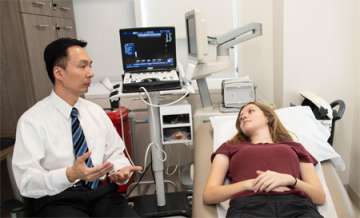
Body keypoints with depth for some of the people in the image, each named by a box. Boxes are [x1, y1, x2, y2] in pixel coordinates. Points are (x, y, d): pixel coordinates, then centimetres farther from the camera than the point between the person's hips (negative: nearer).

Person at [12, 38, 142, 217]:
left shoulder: (96, 111, 9)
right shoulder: (32, 120, -5)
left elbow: (114, 153, 13)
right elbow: (27, 181, -12)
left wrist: (120, 169, -9)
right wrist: (70, 175, -28)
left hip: (102, 192, 4)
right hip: (58, 200, -3)